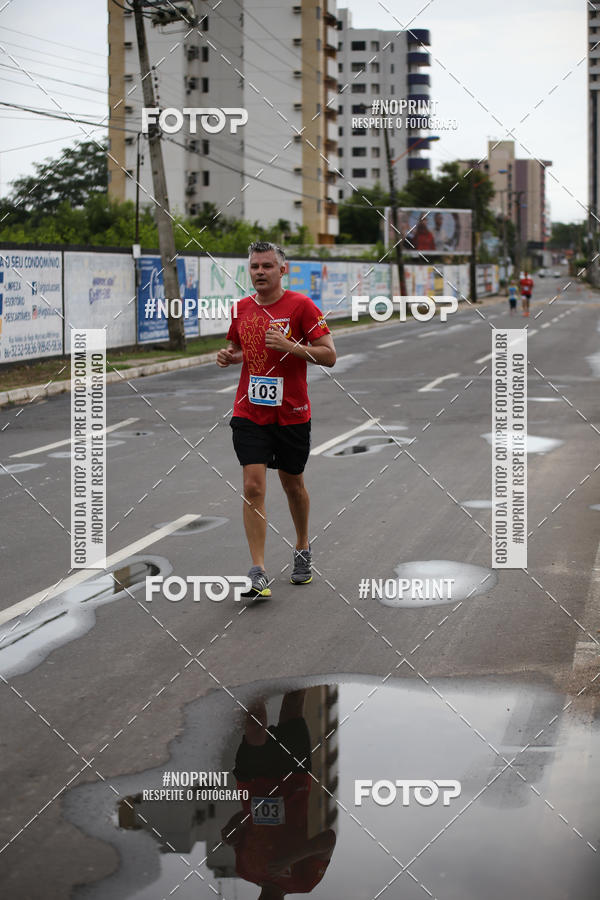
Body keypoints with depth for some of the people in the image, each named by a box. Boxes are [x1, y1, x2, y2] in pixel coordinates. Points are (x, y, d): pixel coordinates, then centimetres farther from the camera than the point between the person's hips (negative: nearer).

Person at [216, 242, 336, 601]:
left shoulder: (302, 306, -9)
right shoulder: (241, 309, 5)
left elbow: (329, 356, -11)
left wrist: (291, 346, -24)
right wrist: (230, 357, 1)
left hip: (292, 414, -2)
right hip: (250, 413, 2)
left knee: (293, 483, 14)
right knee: (253, 486, -10)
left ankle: (303, 550, 39)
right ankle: (259, 574, -10)